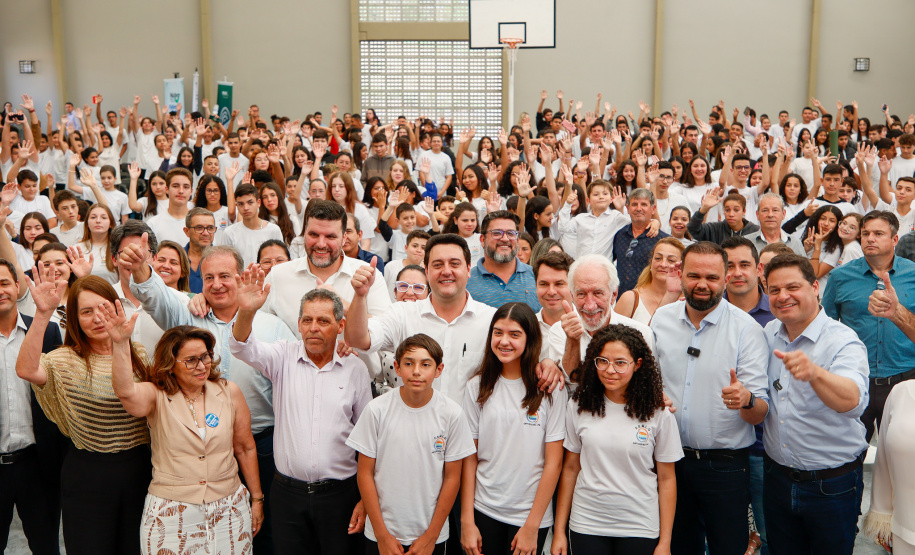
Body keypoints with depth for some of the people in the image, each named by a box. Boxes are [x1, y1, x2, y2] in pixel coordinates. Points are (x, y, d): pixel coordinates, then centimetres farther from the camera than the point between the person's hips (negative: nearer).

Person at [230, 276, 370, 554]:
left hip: (340, 493, 0)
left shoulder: (355, 369, 0)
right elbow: (243, 348, -18)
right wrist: (246, 311, -39)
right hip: (288, 492, 1)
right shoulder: (285, 357, 1)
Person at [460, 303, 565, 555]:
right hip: (484, 510, 2)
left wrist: (532, 527, -9)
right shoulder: (477, 387, 0)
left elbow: (553, 463, -8)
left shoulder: (550, 388, -8)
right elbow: (469, 458, 1)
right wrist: (467, 521, -2)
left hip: (531, 513, -2)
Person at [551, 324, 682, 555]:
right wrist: (559, 531, 4)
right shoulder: (578, 407, -1)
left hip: (640, 528, -1)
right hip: (586, 526, 1)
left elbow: (666, 478, -1)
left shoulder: (658, 414, -6)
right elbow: (570, 469, 4)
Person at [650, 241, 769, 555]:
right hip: (670, 458, 4)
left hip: (725, 466, -3)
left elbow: (760, 413, -14)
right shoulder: (661, 318, 0)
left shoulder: (746, 328, -11)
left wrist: (745, 400, -36)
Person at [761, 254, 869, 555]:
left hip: (833, 485, -5)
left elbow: (852, 402, -38)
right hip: (778, 478, 5)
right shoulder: (769, 334, 2)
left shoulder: (843, 341, -17)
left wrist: (815, 373, -56)